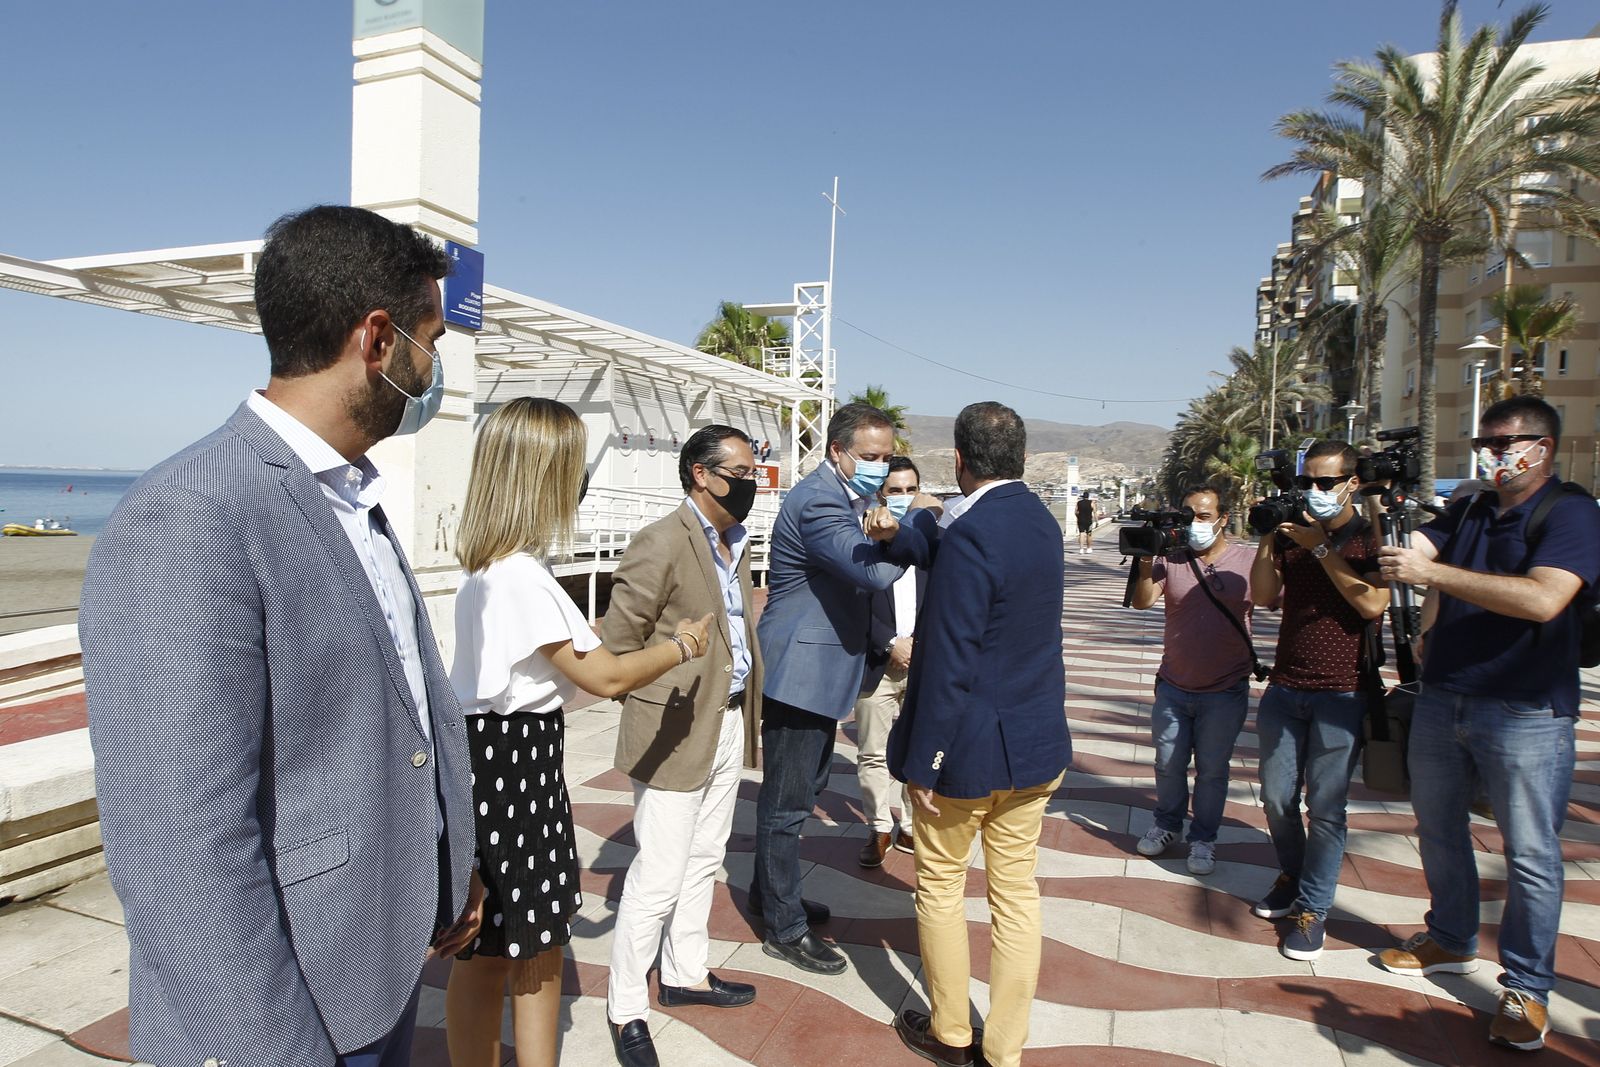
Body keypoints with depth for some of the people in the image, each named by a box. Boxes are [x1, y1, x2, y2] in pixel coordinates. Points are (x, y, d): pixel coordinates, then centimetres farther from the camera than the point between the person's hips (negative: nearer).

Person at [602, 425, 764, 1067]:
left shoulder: (736, 544, 11)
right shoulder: (661, 543, -16)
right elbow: (617, 640, -16)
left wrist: (746, 712, 14)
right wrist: (654, 711, -13)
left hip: (730, 724, 8)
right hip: (677, 732, -8)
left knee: (703, 863, 20)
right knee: (658, 878, 1)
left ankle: (684, 974, 39)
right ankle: (626, 1009, 20)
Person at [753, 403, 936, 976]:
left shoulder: (854, 497, 9)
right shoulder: (816, 501, -21)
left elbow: (917, 552, -2)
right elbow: (875, 572, -30)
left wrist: (891, 532, -26)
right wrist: (922, 519, -14)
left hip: (822, 668, 10)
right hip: (800, 671, -10)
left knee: (804, 786, 23)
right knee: (788, 800, 3)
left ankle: (771, 891, 41)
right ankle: (785, 929, 17)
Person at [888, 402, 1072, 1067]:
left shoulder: (969, 535, -23)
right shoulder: (1043, 522, 2)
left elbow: (948, 665, -23)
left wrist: (922, 762, -15)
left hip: (968, 746, -7)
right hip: (1037, 743, 7)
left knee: (941, 887, 14)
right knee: (1017, 892, 15)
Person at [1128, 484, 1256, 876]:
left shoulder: (1249, 560, -5)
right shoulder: (1171, 560, -3)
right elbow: (1142, 602, -13)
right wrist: (1145, 563, -28)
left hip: (1225, 692, -2)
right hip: (1173, 687, 2)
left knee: (1212, 770, 11)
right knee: (1168, 764, 15)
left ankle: (1203, 837, 28)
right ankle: (1167, 824, 36)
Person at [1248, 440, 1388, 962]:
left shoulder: (1371, 539, -3)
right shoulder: (1291, 532, 8)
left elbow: (1371, 605, -18)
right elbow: (1263, 595, -1)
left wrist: (1320, 547, -19)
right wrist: (1268, 536, -10)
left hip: (1342, 694, -4)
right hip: (1285, 688, 4)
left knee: (1325, 806, 1)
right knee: (1277, 798, 10)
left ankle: (1313, 907, 14)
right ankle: (1291, 878, 32)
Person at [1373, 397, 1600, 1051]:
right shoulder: (1467, 513, 12)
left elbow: (1542, 599, -24)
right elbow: (1405, 555, 2)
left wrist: (1432, 572, -28)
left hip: (1526, 713, -6)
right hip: (1442, 699, 7)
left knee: (1530, 855, 3)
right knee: (1437, 829, 16)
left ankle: (1526, 989, 16)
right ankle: (1451, 942, 34)